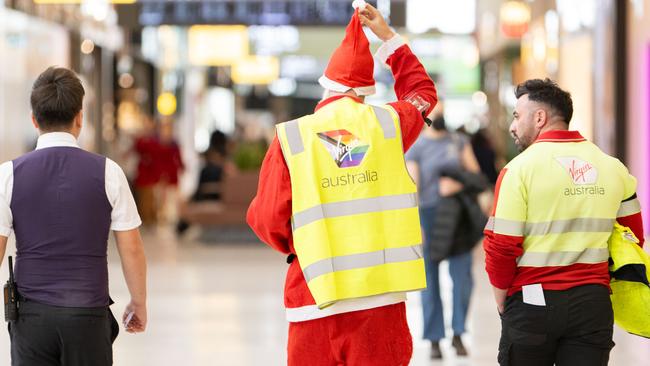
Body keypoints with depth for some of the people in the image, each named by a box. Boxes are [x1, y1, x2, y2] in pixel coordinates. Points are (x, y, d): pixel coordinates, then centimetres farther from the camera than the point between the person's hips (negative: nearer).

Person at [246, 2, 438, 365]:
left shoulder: (291, 137, -2)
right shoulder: (387, 123, 4)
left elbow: (267, 219, -2)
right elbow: (423, 91, 27)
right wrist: (388, 36, 32)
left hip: (314, 296, -1)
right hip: (381, 294, 1)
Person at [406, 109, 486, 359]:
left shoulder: (459, 141, 10)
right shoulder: (415, 148, -1)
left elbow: (476, 176, 9)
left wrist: (459, 184, -13)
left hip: (457, 216, 3)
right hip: (428, 214, -2)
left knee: (463, 277, -3)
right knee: (430, 280, 2)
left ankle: (457, 335, 11)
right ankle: (434, 341, 8)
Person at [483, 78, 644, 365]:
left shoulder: (519, 168, -8)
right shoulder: (613, 168, 6)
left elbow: (501, 246, -11)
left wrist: (501, 299, 3)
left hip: (533, 299, -3)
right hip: (593, 302, 3)